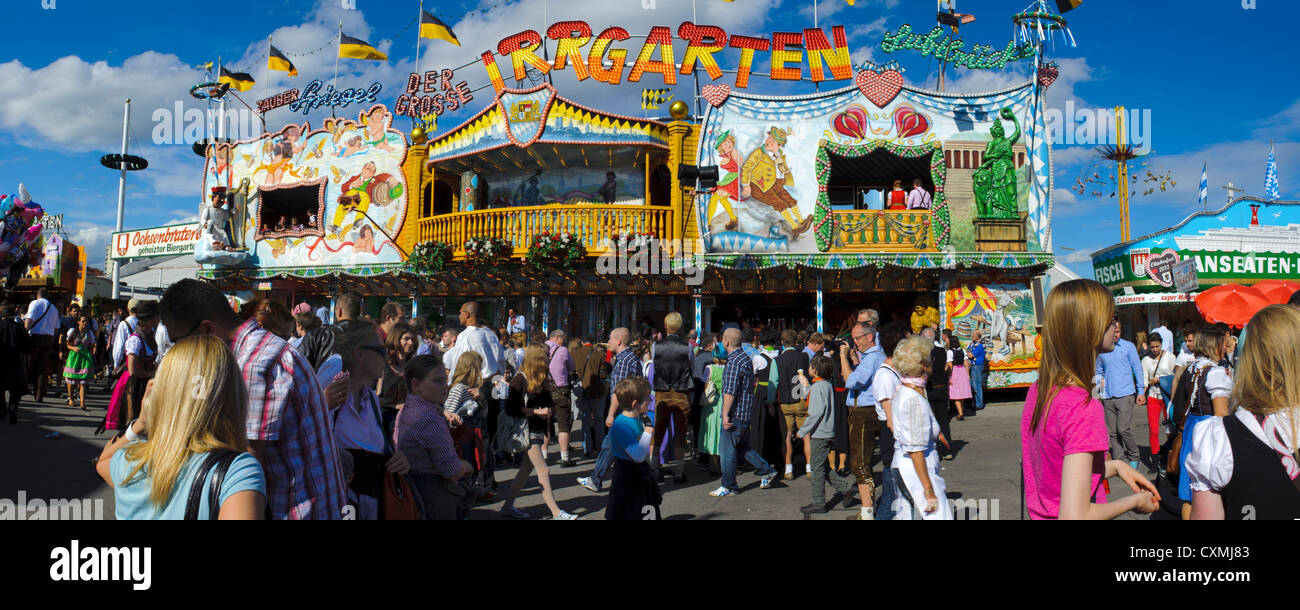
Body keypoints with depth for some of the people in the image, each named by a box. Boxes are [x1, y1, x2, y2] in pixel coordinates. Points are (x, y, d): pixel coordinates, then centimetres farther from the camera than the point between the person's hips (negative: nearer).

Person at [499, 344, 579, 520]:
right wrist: (535, 411, -18)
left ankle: (508, 506, 24)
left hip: (538, 431, 8)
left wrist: (546, 411, -2)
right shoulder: (520, 380, -13)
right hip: (526, 431, -7)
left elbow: (547, 403, 20)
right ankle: (556, 513, -3)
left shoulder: (542, 379, 9)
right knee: (544, 471, -7)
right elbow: (510, 408, -16)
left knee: (527, 469, 12)